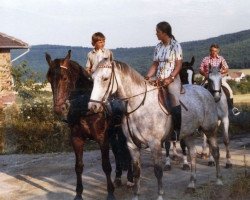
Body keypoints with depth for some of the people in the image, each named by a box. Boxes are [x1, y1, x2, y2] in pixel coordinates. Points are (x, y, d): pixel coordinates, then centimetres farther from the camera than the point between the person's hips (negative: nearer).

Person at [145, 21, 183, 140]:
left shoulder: (175, 46, -6)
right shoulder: (158, 47, 10)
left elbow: (179, 65, -10)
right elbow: (155, 64, 11)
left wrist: (170, 78, -20)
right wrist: (148, 76, -3)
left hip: (172, 80, -6)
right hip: (159, 80, 6)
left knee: (175, 107, -10)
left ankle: (177, 131, 1)